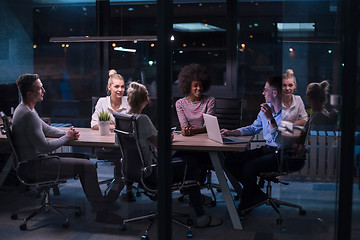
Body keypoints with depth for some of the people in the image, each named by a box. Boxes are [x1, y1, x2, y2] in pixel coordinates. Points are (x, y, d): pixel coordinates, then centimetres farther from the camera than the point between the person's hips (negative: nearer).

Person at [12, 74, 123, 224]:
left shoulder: (24, 109, 12)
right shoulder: (28, 115, -23)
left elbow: (46, 129, 22)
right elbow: (44, 147, -25)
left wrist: (67, 132, 4)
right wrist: (66, 138, -9)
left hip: (35, 159, 11)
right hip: (34, 165, -11)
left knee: (83, 160, 16)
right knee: (88, 166, -14)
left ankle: (101, 204, 20)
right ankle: (102, 212, -5)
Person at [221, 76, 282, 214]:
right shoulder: (266, 107, 10)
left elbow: (280, 140, -24)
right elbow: (254, 128, 22)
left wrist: (271, 119, -30)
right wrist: (232, 132, 12)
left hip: (281, 153, -9)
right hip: (266, 149, 9)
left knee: (249, 167, -31)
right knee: (230, 160, -6)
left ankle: (244, 205, -6)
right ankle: (257, 194, 3)